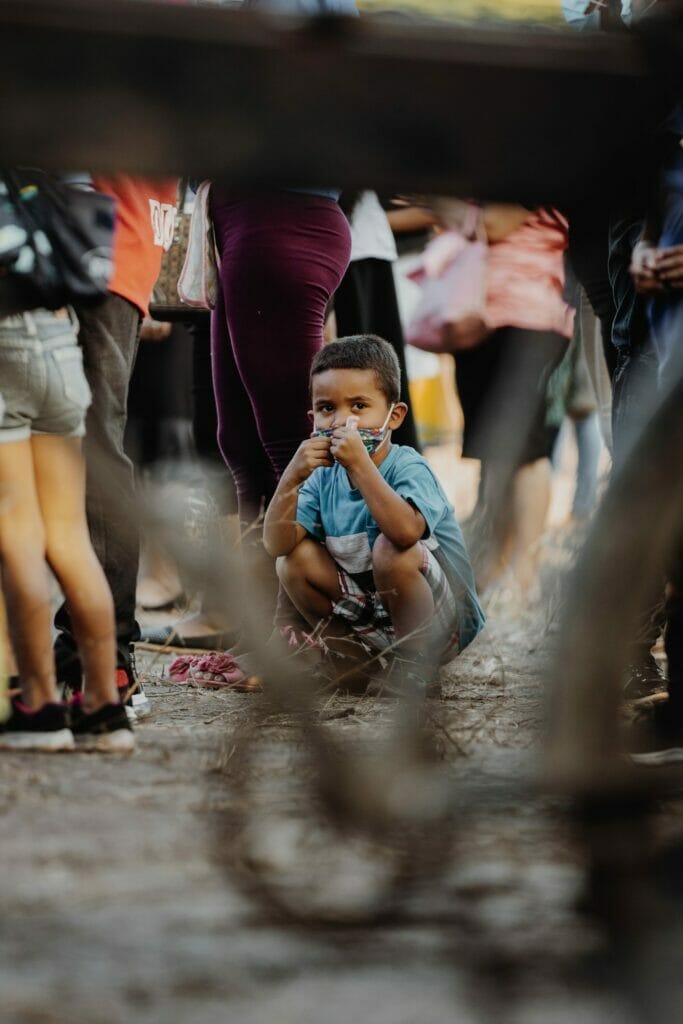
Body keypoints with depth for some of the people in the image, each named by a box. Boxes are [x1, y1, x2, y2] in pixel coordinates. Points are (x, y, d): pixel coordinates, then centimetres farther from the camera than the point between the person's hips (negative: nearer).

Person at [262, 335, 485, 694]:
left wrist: (360, 464, -42)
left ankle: (419, 665, -15)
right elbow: (276, 545, -12)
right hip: (370, 618, 6)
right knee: (295, 558, -6)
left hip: (445, 618, -6)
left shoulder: (407, 467, -21)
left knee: (391, 551, -32)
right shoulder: (324, 476, -2)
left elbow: (405, 531, -43)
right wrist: (292, 477, -24)